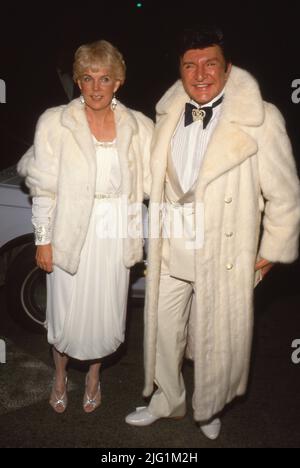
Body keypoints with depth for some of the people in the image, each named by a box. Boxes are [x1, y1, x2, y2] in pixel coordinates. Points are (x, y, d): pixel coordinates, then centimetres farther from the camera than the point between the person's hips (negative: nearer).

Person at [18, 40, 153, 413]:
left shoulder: (138, 126, 1)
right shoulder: (54, 123, -5)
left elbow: (150, 182, 6)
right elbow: (43, 187, -4)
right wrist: (43, 240, -5)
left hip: (114, 238, 2)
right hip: (70, 235, -1)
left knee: (105, 314, 13)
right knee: (66, 314, 11)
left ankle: (94, 373, 44)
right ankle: (60, 375, 44)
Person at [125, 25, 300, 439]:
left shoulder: (260, 120, -14)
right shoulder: (168, 115, 3)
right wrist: (154, 240, 13)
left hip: (225, 258, -4)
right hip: (169, 256, 5)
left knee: (216, 340, 15)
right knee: (163, 333, 18)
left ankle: (208, 408, 44)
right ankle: (167, 400, 45)